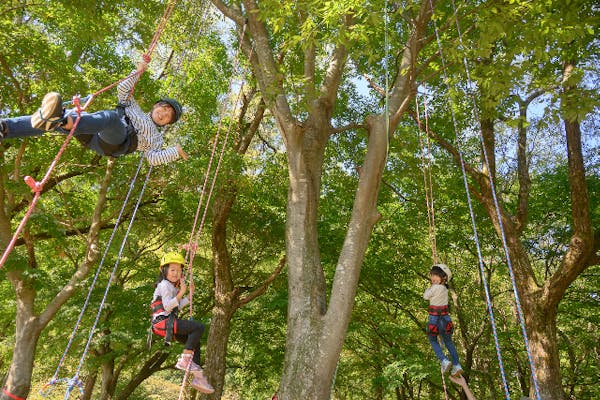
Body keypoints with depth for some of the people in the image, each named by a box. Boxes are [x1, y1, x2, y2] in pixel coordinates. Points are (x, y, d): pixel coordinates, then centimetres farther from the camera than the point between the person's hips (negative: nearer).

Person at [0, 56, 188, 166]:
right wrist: (138, 71, 24)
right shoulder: (134, 108, 41)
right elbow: (122, 90, 28)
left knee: (111, 116, -39)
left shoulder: (155, 136, 30)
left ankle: (63, 122, -70)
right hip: (95, 133, 5)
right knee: (70, 114, -26)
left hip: (117, 141, -5)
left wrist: (175, 151, 6)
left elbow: (153, 158, 13)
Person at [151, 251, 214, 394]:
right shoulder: (165, 285, -9)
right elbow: (167, 307, -19)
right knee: (199, 327, -21)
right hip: (163, 321, -10)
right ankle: (184, 359, -18)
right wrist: (181, 293, -21)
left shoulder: (174, 286, 21)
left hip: (169, 323, 10)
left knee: (194, 341, 12)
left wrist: (189, 295, 14)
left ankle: (198, 377, 13)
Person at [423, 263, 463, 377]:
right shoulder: (445, 288, 4)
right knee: (448, 341, 20)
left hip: (434, 318, -6)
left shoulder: (435, 288, -18)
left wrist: (430, 286, 3)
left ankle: (444, 361, -1)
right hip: (445, 318, 6)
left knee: (433, 340, 15)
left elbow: (425, 296, -4)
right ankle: (456, 365, 15)